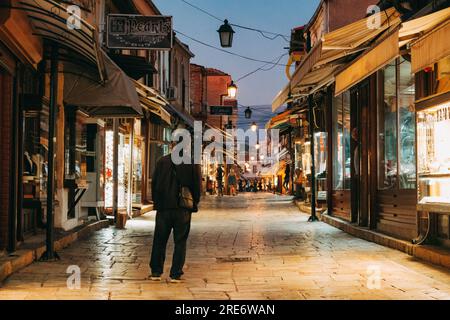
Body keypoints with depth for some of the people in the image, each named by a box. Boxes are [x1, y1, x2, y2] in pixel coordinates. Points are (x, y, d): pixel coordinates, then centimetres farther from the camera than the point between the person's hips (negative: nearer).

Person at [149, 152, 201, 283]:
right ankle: (175, 274, 6)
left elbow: (154, 184, 6)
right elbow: (197, 186, -1)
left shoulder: (162, 161, 4)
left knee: (159, 241, 12)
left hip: (163, 208, 2)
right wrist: (194, 205, 9)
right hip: (183, 210, -2)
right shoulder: (193, 164, -3)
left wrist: (156, 202, 13)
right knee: (180, 242, 6)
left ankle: (156, 272, 15)